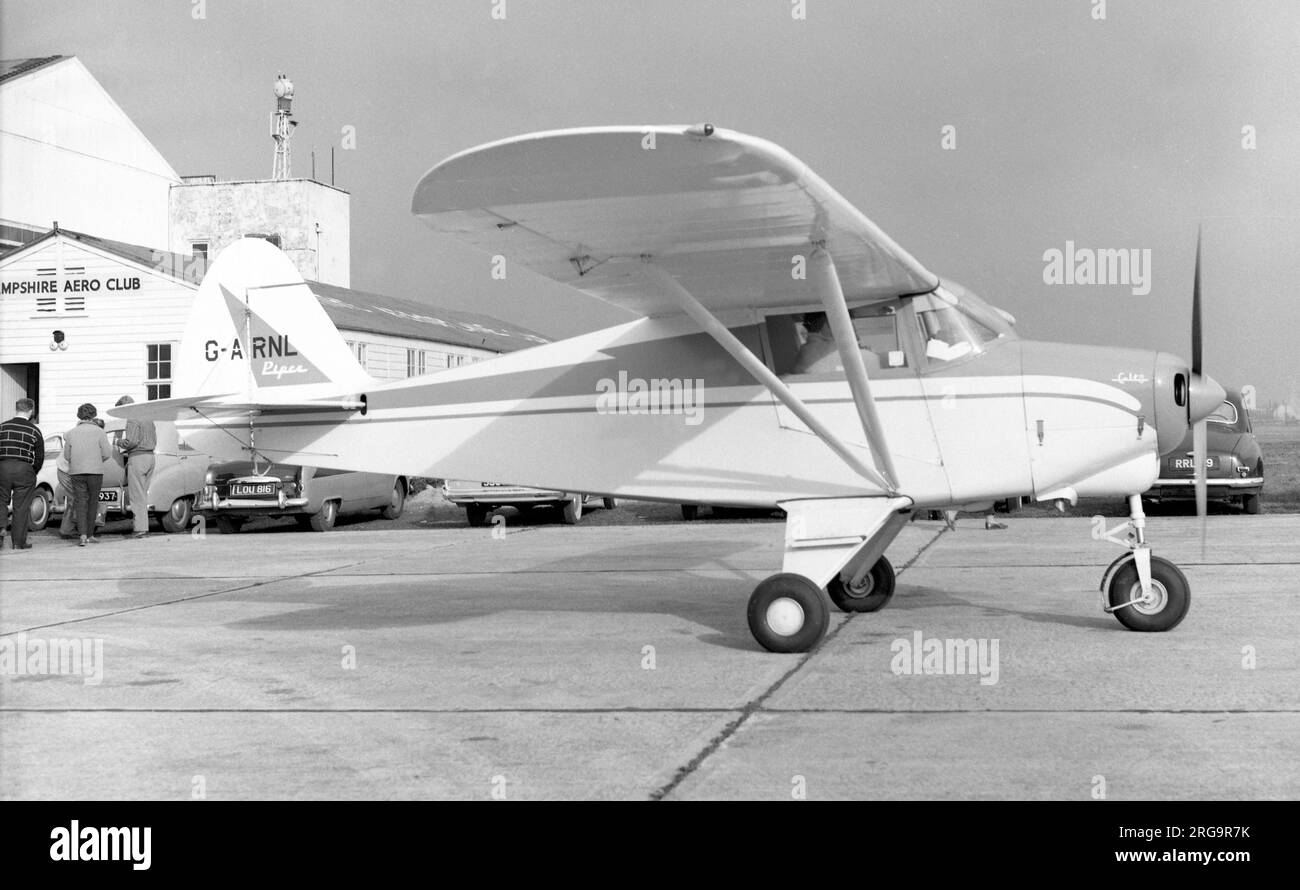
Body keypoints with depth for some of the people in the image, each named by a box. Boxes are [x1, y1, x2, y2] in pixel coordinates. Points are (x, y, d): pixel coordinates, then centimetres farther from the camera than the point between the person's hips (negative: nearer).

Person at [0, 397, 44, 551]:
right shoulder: (34, 431, -1)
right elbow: (40, 457, 1)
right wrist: (33, 472, 16)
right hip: (24, 470, -2)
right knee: (21, 506, 4)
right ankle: (19, 542, 6)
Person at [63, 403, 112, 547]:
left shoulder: (71, 433, 2)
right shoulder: (99, 432, -5)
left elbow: (67, 455, 6)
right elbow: (107, 454, -6)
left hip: (76, 472, 1)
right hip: (95, 471, -1)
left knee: (80, 503, 1)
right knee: (93, 503, 10)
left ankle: (83, 535, -13)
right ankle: (90, 535, 14)